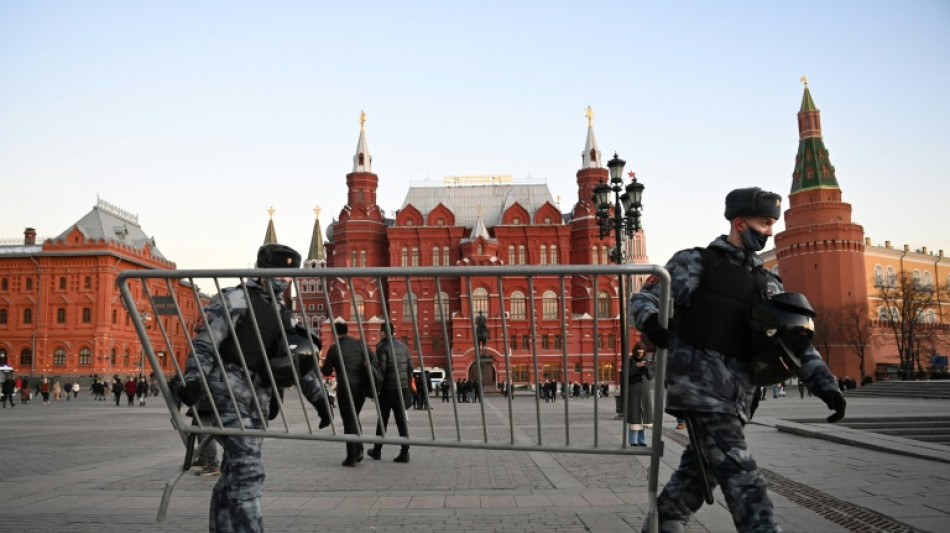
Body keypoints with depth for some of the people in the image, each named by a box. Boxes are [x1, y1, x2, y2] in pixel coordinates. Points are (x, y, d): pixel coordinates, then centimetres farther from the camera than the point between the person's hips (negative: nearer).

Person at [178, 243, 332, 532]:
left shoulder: (283, 316, 19)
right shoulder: (235, 299, 0)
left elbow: (300, 362, 15)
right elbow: (204, 341, -9)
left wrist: (319, 398, 5)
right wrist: (193, 379, -22)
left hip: (258, 399, 7)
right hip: (227, 392, -7)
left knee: (235, 472, 12)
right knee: (248, 468, -17)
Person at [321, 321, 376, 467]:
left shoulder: (334, 348, -8)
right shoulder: (360, 344, 3)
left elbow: (326, 372, -1)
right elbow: (374, 360, 0)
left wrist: (321, 368, 22)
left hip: (345, 388, -4)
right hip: (361, 387, 4)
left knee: (349, 422, 4)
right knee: (355, 417, 22)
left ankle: (352, 457, 4)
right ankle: (359, 450, 14)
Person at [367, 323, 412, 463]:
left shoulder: (382, 348, -9)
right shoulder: (403, 347, 10)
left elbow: (380, 369, -15)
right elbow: (410, 367, 10)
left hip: (387, 388, -5)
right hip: (401, 388, 5)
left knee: (382, 420, 8)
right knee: (401, 420, 4)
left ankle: (377, 451, 21)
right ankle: (404, 452, -2)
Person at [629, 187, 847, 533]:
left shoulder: (767, 283, 16)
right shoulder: (694, 262, 1)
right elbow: (643, 299, -3)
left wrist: (824, 383, -1)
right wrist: (650, 322, -27)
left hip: (738, 391, 7)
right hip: (700, 381, -6)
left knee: (702, 466, 14)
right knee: (737, 471, -12)